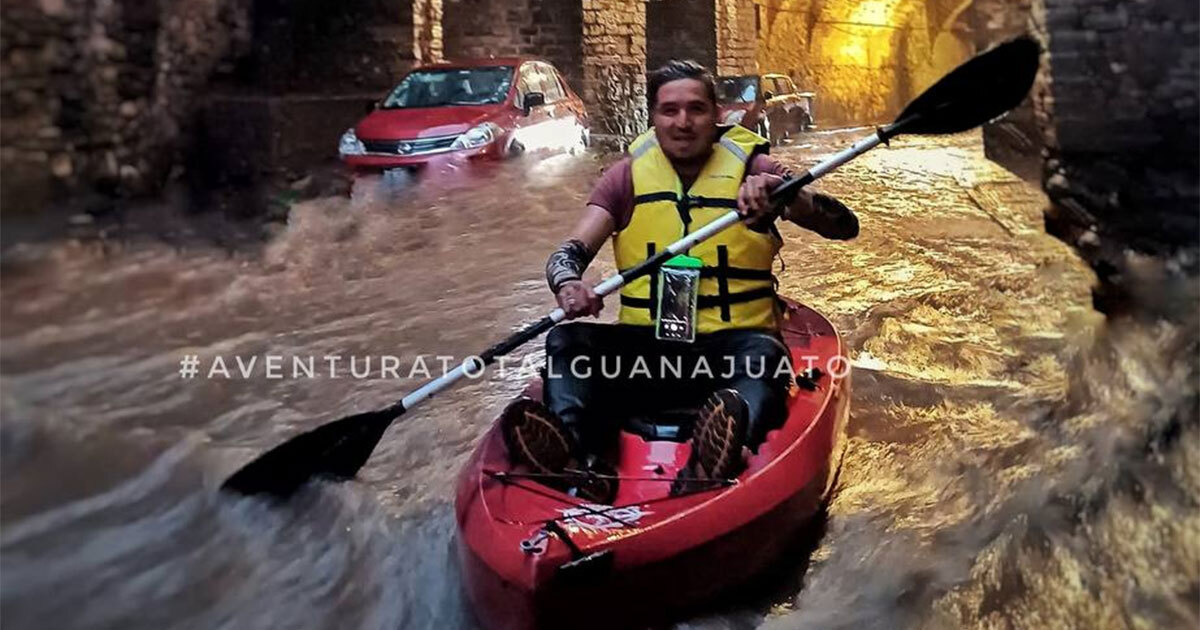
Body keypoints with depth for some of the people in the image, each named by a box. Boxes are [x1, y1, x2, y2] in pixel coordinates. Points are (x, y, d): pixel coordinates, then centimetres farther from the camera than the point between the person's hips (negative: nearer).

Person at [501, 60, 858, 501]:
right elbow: (570, 252, -1)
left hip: (730, 345, -2)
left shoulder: (751, 168, 3)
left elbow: (844, 226, -7)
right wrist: (568, 285, -26)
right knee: (567, 340, -22)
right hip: (646, 346, 2)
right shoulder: (628, 176, 9)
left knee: (762, 355, -34)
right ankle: (575, 455, -48)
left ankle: (714, 459, -63)